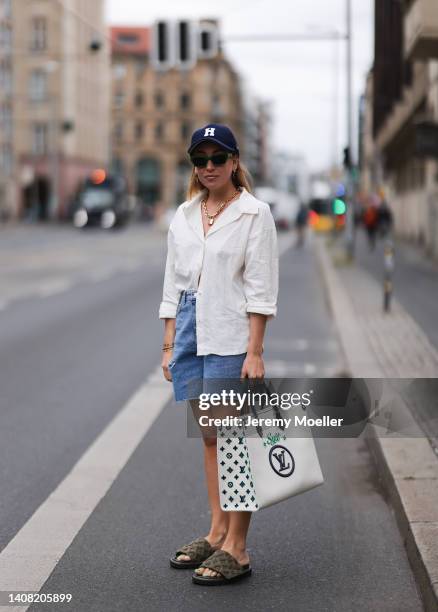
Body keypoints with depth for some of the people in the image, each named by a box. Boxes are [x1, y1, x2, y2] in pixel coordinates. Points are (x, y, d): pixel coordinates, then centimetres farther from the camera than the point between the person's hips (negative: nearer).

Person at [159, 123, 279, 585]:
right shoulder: (183, 216, 12)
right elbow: (173, 283, 14)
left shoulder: (254, 213, -5)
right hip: (191, 331, 6)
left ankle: (236, 549, 2)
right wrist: (168, 345, 9)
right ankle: (217, 532, 22)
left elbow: (261, 290, -9)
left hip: (230, 337, -6)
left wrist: (254, 352, -15)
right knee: (209, 437, 12)